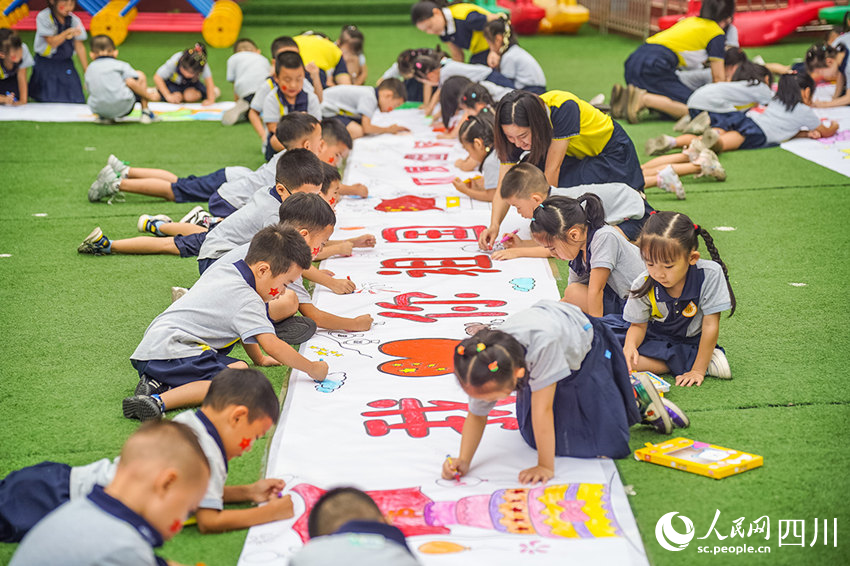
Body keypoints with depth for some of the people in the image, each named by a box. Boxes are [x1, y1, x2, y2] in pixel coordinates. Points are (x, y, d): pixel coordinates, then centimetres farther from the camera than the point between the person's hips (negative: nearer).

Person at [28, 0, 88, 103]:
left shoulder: (74, 20, -4)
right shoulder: (43, 17, -14)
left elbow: (79, 46, -1)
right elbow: (52, 42, -16)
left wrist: (87, 73, -2)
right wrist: (68, 32, -30)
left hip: (66, 64, 3)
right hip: (45, 64, -3)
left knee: (76, 100, -7)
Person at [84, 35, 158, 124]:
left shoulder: (89, 69, 16)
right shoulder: (120, 65, 3)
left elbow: (88, 88, 19)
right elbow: (131, 82, -10)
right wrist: (150, 97, -1)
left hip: (98, 109, 4)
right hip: (123, 109, -4)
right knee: (140, 75, 20)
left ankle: (103, 117, 15)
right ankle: (145, 112, 16)